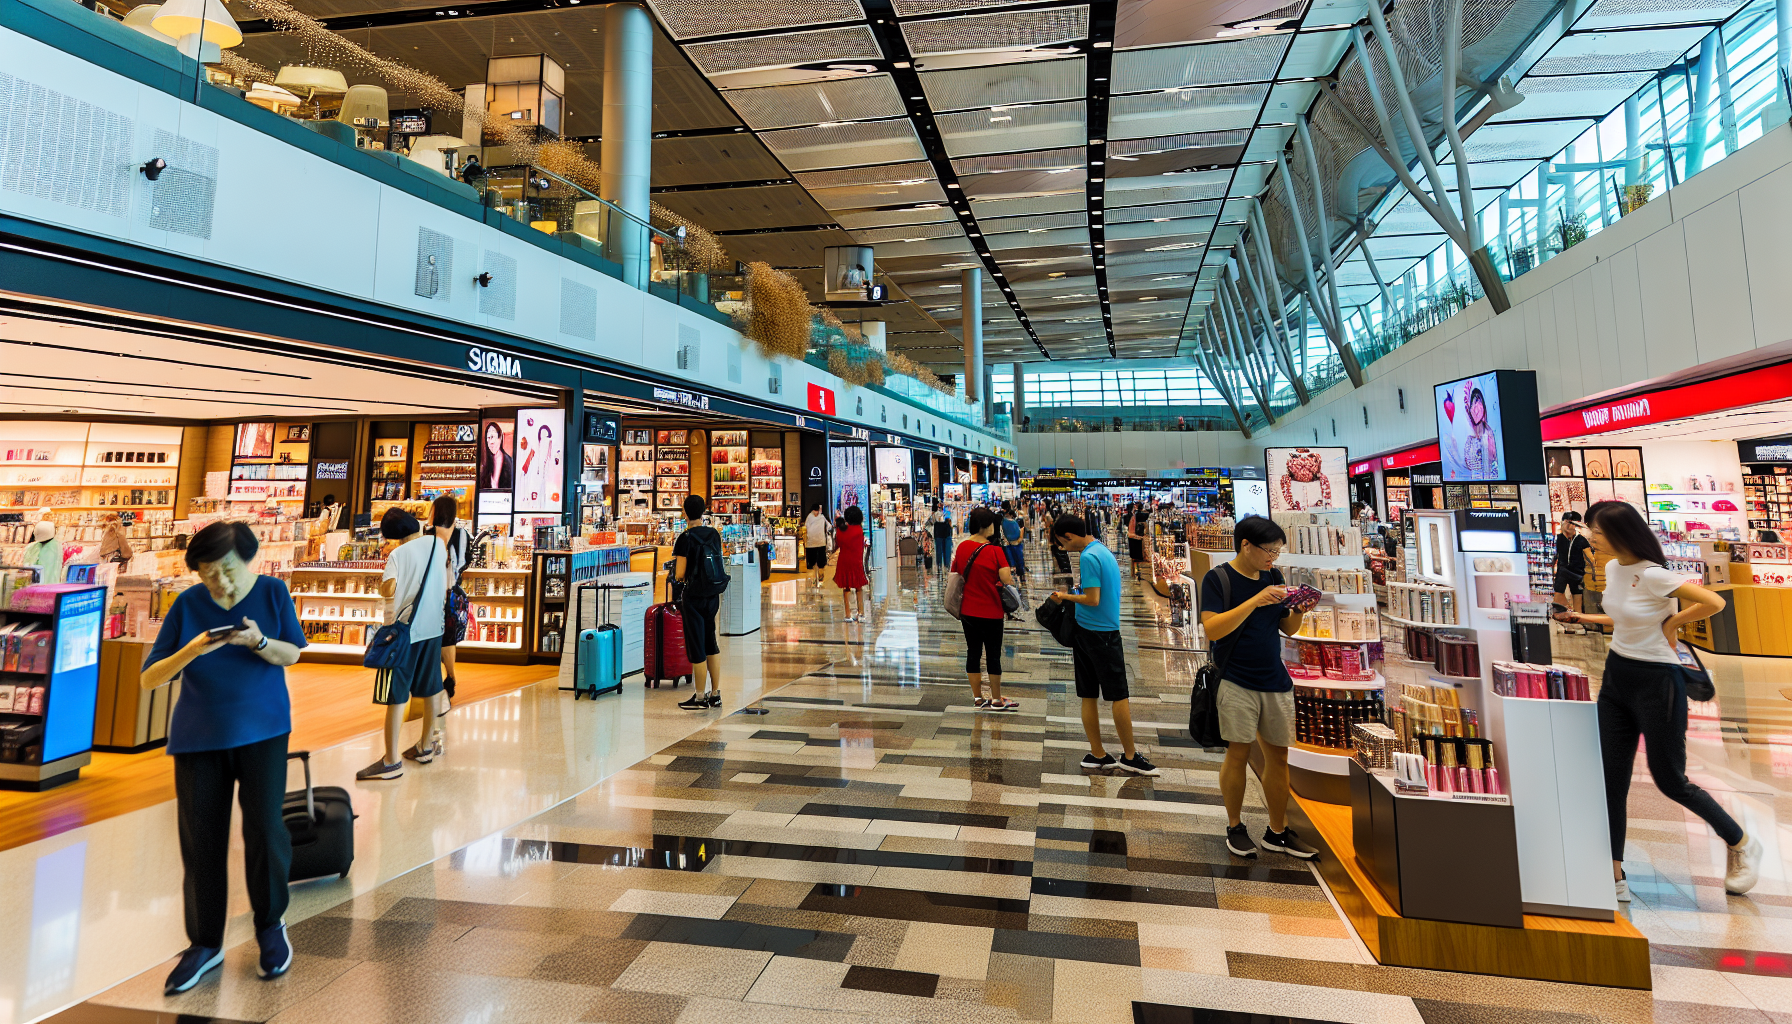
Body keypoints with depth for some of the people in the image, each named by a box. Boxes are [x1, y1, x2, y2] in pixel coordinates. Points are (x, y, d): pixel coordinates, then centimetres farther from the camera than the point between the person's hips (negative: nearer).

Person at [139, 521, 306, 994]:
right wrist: (191, 650, -23)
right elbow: (148, 678, -4)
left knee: (264, 827, -5)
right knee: (200, 841, 6)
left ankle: (270, 924, 20)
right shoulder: (188, 604, -6)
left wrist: (258, 641, -21)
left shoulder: (273, 592, -6)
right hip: (199, 737, 1)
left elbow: (292, 654, -1)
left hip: (261, 731, -1)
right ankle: (205, 943, 24)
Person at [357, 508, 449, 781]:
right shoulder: (438, 544, 3)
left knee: (396, 695, -1)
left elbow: (388, 591, -23)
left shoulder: (398, 555, -13)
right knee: (430, 689, 15)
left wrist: (382, 580, -4)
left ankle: (391, 761, 3)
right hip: (433, 627, 6)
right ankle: (426, 745, 27)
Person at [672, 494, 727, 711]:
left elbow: (679, 575, -14)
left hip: (694, 597, -6)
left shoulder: (685, 539, -13)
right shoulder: (714, 534, 4)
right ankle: (715, 694, 21)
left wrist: (678, 576, 7)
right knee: (711, 644, 16)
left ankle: (700, 698, 10)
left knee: (696, 647, 2)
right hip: (714, 595, 6)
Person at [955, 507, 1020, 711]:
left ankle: (977, 698, 20)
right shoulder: (995, 550, -17)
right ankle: (997, 700, 18)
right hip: (990, 612, -5)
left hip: (967, 611, 5)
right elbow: (1008, 581, -19)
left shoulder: (961, 547, -1)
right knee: (994, 654, 7)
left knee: (973, 652, 12)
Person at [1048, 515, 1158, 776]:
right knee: (1119, 696, 5)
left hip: (1086, 632, -5)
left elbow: (1093, 600, -17)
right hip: (1107, 631, 5)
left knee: (1088, 697, 6)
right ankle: (1129, 757, 11)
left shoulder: (1088, 557, -13)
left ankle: (1097, 755, 13)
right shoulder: (1104, 550, 9)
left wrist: (1065, 596, -4)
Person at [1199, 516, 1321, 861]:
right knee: (1238, 753, 0)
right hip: (1237, 683, -6)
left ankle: (1278, 832, 22)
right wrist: (1255, 601, -25)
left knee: (1278, 755, 10)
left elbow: (1288, 628, 14)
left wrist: (1300, 610, -8)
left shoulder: (1274, 576, 9)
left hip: (1276, 681, 6)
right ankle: (1235, 827, 18)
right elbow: (1211, 629, -20)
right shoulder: (1218, 578, -9)